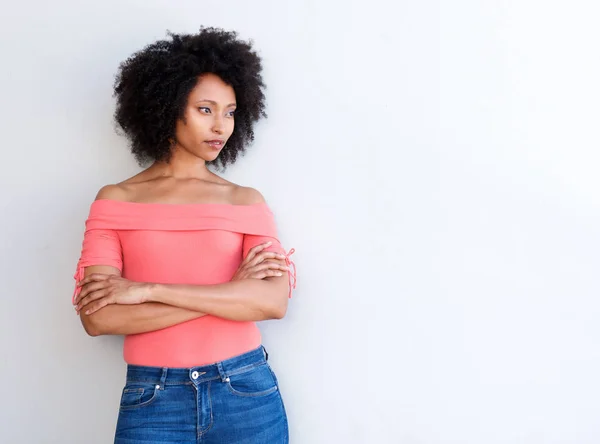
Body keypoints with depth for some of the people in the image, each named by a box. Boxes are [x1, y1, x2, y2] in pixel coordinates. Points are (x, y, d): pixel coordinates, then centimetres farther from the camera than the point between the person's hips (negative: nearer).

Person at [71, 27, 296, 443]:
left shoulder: (247, 201, 2)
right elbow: (98, 317, -10)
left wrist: (150, 290, -16)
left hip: (247, 393, 1)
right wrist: (230, 294, -13)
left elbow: (274, 301, -12)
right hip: (152, 401, -1)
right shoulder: (116, 201, 0)